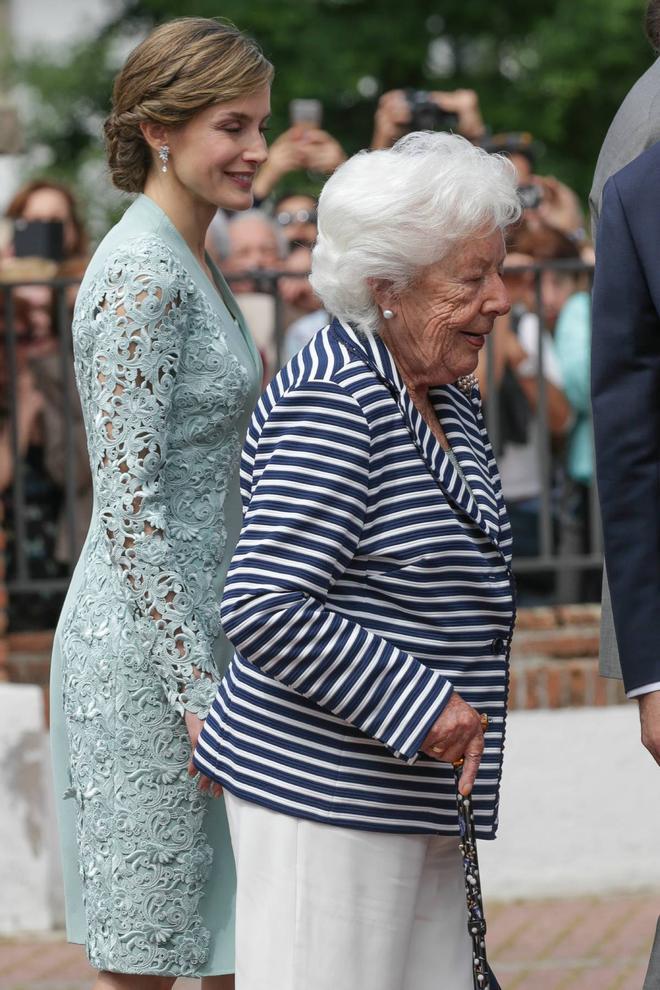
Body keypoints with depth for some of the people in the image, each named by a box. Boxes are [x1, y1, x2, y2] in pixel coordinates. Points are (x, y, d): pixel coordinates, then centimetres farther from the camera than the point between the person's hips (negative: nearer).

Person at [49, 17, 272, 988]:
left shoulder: (190, 263, 15)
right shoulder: (141, 274, -16)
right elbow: (128, 503, -20)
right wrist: (196, 689, -21)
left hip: (193, 635, 10)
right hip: (146, 652, -10)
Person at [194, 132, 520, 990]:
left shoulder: (452, 401, 13)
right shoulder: (332, 402, -16)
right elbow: (263, 609, -23)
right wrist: (419, 707, -21)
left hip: (413, 797, 9)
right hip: (324, 791, -9)